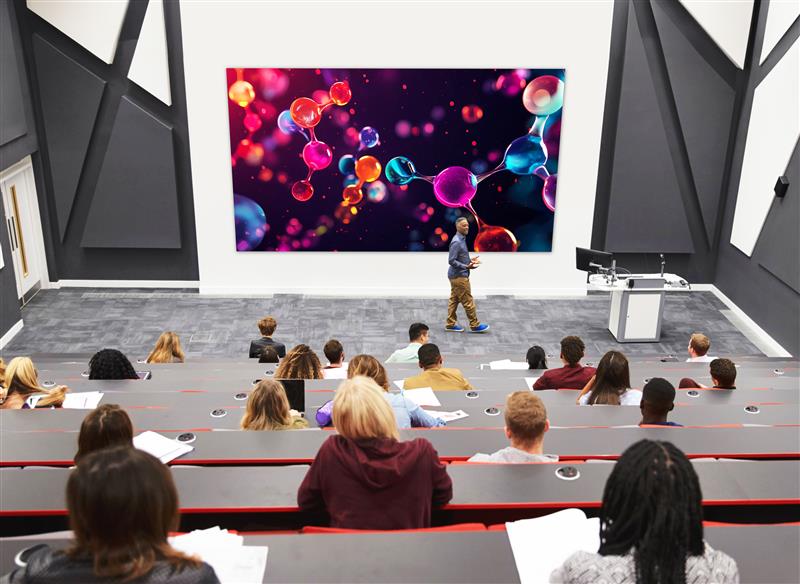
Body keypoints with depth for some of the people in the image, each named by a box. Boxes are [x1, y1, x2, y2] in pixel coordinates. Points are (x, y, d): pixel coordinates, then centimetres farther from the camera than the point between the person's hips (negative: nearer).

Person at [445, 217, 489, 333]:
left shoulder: (462, 239, 10)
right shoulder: (456, 242, -21)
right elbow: (451, 261, -24)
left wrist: (470, 260, 12)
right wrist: (466, 266, -28)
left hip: (456, 276, 10)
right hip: (459, 276, -10)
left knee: (454, 300, 13)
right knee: (468, 301, -2)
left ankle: (450, 324, 18)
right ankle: (475, 325, 6)